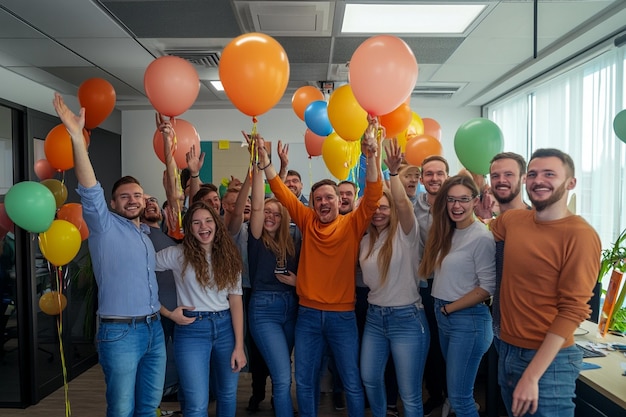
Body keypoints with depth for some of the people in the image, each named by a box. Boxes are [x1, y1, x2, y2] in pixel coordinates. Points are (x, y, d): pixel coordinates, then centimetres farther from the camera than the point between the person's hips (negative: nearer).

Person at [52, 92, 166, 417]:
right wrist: (76, 135, -31)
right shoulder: (104, 226, -5)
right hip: (120, 332, -6)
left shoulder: (145, 234, 15)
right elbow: (89, 189, -22)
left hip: (154, 328, 6)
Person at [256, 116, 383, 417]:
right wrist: (264, 161, -13)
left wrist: (372, 155, -30)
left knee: (352, 382, 10)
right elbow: (282, 192, -2)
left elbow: (373, 195, -17)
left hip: (342, 315, -2)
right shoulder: (307, 221, 1)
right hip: (308, 313, 2)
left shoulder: (352, 224, -4)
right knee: (304, 381, 14)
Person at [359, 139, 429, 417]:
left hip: (407, 318, -6)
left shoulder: (405, 234, -11)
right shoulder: (365, 241, 7)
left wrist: (393, 172, -40)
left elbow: (403, 204, -31)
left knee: (409, 394, 3)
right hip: (374, 316, 6)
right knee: (370, 378, 21)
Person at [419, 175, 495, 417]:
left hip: (468, 320, -8)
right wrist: (441, 309, -1)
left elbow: (487, 288, -17)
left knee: (459, 397, 0)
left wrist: (448, 308, -10)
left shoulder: (482, 237, -15)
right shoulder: (446, 233, 8)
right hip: (443, 317, 8)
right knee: (458, 392, 20)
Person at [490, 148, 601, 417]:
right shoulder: (511, 220, 1)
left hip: (549, 361, -6)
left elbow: (572, 311, -19)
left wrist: (532, 376, -20)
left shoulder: (581, 235, -17)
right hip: (506, 351, 6)